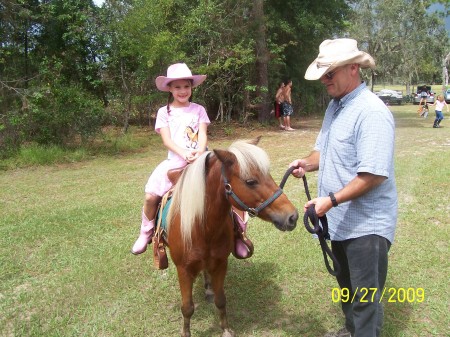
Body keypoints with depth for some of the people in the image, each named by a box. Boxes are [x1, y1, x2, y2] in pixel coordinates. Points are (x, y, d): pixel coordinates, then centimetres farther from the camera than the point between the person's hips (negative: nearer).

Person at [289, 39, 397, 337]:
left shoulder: (371, 111, -22)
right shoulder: (335, 106, 7)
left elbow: (373, 175, -27)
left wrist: (331, 200, -28)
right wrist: (306, 163, -3)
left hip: (366, 224, -9)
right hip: (340, 220, 9)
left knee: (365, 297, 5)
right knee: (346, 284, 26)